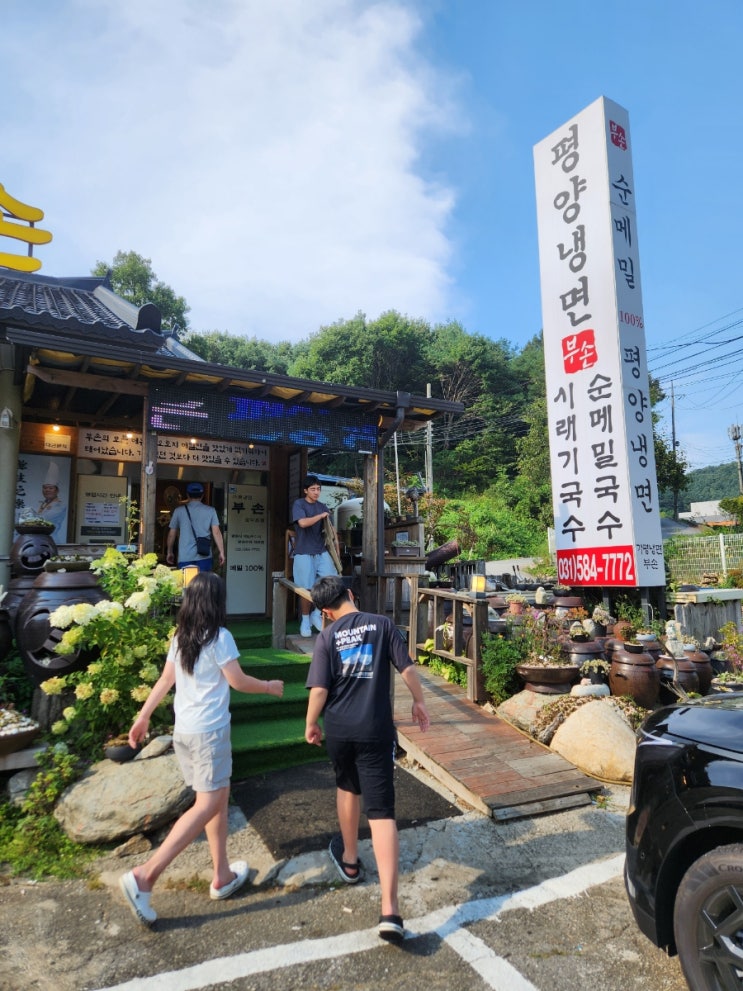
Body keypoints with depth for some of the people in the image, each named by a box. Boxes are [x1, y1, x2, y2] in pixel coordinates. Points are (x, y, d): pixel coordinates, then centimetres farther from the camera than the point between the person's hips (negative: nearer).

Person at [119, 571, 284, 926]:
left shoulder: (180, 637, 6)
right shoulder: (220, 637, -14)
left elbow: (165, 680, 10)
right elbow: (239, 681, -9)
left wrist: (142, 717, 19)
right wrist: (270, 687, 7)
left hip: (184, 730, 8)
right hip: (209, 731, -8)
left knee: (220, 795, 17)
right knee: (207, 805, -3)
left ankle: (223, 876, 25)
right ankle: (144, 876, -8)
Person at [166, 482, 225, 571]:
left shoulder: (179, 511, 6)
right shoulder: (210, 511, 4)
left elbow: (172, 534, 10)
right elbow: (216, 533, -1)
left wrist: (169, 552, 22)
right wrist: (221, 552, 3)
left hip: (185, 557, 0)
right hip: (204, 556, 0)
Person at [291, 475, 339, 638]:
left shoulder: (322, 507, 12)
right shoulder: (299, 504, -4)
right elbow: (303, 522, -21)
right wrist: (321, 516, -10)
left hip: (322, 551, 5)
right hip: (304, 553, -4)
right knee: (307, 589, 0)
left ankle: (317, 614, 13)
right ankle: (305, 620, 20)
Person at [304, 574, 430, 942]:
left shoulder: (327, 636, -6)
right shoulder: (382, 624, -5)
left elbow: (319, 690, -9)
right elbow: (407, 668, -3)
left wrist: (310, 724, 8)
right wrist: (419, 702, 13)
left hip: (338, 730, 1)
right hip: (376, 731, -1)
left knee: (348, 788, 28)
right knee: (382, 813, 1)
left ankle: (349, 860, 47)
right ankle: (389, 909, -5)